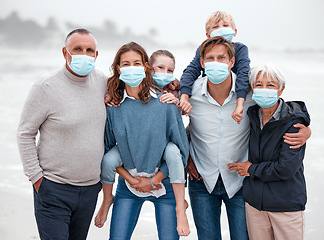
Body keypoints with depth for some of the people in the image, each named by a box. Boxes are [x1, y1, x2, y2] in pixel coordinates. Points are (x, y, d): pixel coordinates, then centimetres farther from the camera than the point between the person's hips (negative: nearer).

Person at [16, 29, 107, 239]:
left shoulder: (102, 81, 3)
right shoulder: (46, 88, -11)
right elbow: (25, 134, -5)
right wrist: (36, 177, -7)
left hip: (90, 188, 5)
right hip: (54, 190, -5)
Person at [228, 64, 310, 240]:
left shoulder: (294, 122, -14)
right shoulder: (250, 116, 2)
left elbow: (286, 168, -19)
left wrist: (252, 169, -8)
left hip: (287, 205, -4)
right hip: (254, 202, 4)